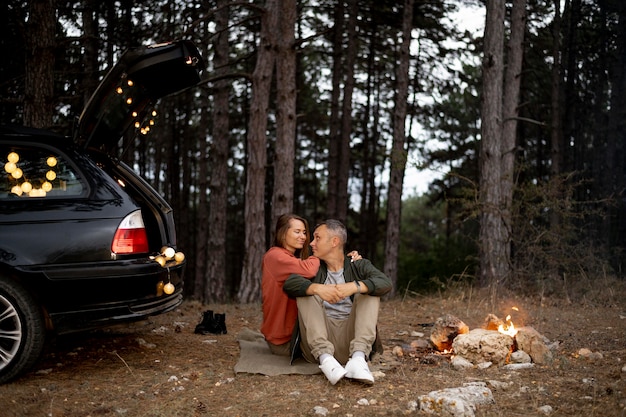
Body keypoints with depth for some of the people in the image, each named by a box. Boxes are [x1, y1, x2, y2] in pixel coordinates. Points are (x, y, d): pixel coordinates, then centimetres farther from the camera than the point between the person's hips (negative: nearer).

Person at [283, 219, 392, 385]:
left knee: (370, 291, -13)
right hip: (320, 341, 1)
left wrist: (355, 286, -28)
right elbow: (290, 283, -7)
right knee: (307, 291, -14)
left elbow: (385, 283, -9)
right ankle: (325, 358, -34)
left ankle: (358, 358, -33)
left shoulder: (359, 266, 12)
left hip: (350, 340, 0)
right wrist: (317, 288, -27)